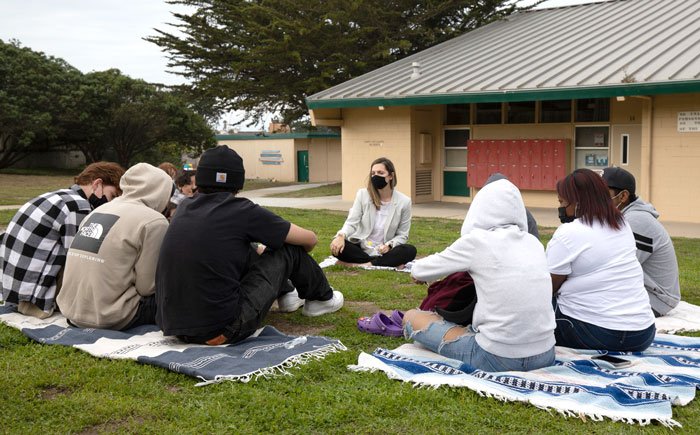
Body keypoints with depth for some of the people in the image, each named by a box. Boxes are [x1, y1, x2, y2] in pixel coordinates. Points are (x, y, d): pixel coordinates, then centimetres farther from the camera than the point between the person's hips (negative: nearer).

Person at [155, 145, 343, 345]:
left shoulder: (184, 209, 8)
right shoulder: (242, 211, -7)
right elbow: (310, 239, 5)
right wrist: (298, 256, 29)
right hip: (221, 331, -6)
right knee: (287, 249, 8)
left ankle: (284, 294, 44)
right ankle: (321, 298, 32)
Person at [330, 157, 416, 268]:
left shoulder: (404, 201, -6)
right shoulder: (363, 194, -4)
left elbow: (402, 235, 0)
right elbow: (351, 222, -8)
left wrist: (389, 245, -21)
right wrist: (341, 235, -31)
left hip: (383, 252, 0)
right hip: (360, 249, 1)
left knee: (410, 251, -30)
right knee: (336, 246, -30)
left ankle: (356, 265, -29)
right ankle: (391, 263, -23)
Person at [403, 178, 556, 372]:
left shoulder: (477, 240, -9)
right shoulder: (533, 242, 6)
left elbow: (419, 271, 4)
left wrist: (418, 271, 28)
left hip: (498, 358, -7)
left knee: (411, 317, 11)